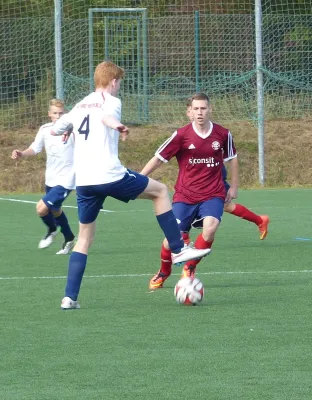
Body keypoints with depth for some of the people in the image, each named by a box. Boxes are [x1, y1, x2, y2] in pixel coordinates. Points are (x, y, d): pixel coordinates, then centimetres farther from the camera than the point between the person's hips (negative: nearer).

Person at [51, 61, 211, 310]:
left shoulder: (80, 105, 17)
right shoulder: (111, 101, -1)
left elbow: (56, 130, 28)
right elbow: (106, 117, -25)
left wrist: (68, 130, 53)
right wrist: (117, 126, -49)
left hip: (83, 182, 6)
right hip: (110, 175, -6)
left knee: (85, 237, 14)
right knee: (160, 191, 14)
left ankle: (70, 297, 4)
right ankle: (178, 250, 11)